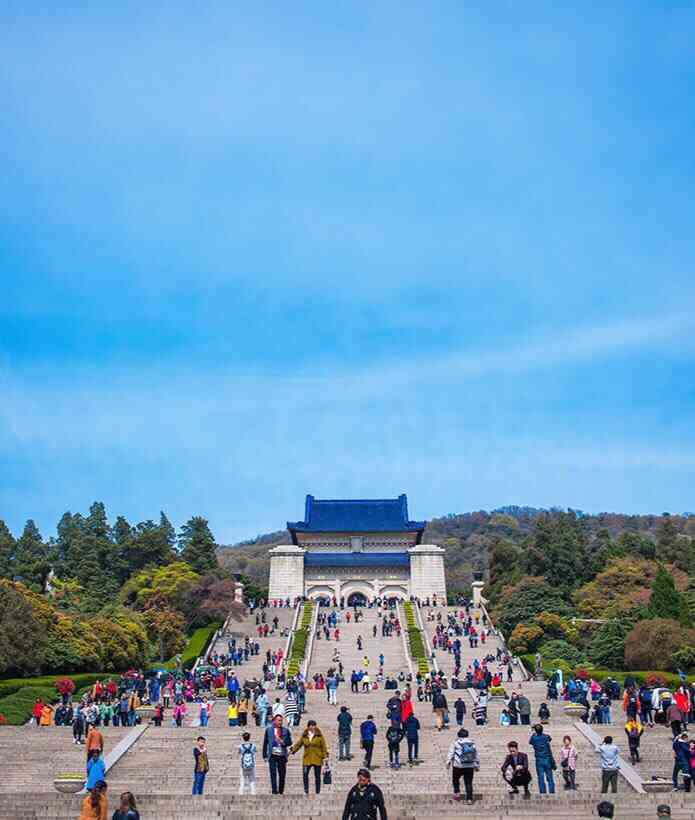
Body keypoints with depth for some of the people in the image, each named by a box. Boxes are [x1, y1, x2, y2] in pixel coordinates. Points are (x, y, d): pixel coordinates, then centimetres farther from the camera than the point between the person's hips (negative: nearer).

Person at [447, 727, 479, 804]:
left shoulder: (456, 743, 3)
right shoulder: (472, 743, 13)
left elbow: (451, 753, -5)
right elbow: (477, 755, 15)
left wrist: (448, 762, -6)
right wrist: (477, 765, 22)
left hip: (458, 766, -2)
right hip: (470, 766, 2)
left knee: (455, 779, 19)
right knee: (469, 783, 6)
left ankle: (457, 792, 6)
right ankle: (469, 798, 0)